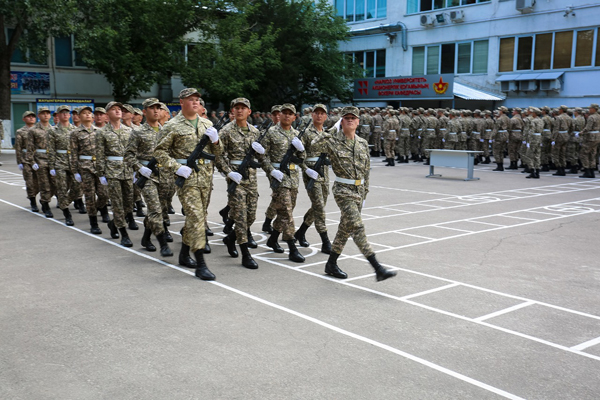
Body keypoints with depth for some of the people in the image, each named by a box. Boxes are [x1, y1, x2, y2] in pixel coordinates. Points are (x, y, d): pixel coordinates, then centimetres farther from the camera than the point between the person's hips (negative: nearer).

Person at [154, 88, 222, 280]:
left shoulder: (207, 124, 13)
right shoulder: (173, 126, -3)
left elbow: (217, 152, 16)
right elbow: (159, 151, -3)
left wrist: (215, 140, -5)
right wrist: (176, 168, -14)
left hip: (205, 176, 6)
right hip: (186, 176, -6)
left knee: (196, 217, 14)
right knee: (196, 217, -13)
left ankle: (184, 254, 32)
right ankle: (200, 264, -11)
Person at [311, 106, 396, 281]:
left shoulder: (363, 143, 9)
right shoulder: (333, 141, -6)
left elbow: (366, 170, 15)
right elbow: (314, 145, -19)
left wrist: (365, 193, 15)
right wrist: (334, 129, -11)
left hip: (359, 191, 6)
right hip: (343, 191, -6)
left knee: (345, 228, 13)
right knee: (357, 227, -14)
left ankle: (331, 264, 27)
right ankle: (378, 268, -17)